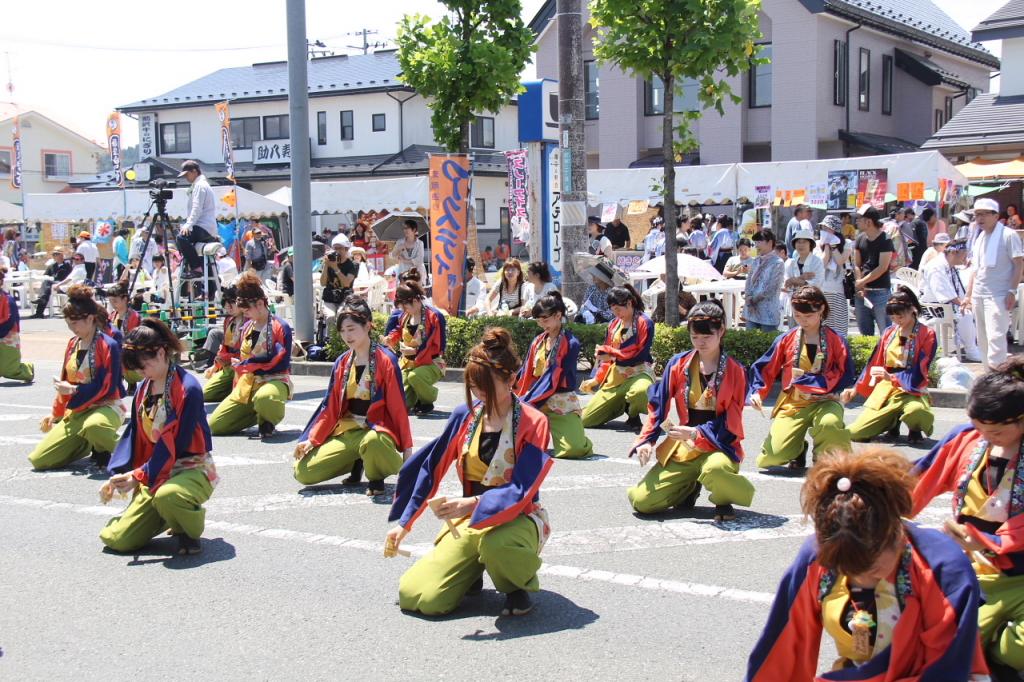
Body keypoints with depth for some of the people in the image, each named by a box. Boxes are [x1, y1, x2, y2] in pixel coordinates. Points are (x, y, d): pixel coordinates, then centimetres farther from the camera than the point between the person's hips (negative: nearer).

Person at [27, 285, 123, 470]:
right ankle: (88, 443, 16)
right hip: (75, 411, 7)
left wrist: (74, 390, -21)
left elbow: (107, 386, -17)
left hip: (105, 408, -7)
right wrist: (55, 414, 21)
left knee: (93, 426, -45)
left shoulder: (108, 345, -12)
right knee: (39, 460, -5)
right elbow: (65, 383, 19)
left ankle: (109, 449, -9)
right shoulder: (73, 344, 10)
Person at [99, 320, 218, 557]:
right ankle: (170, 518, 21)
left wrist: (140, 475, -21)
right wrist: (118, 475, -2)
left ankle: (191, 532, -8)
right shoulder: (143, 389, 8)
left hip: (192, 469, -7)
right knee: (115, 538, -4)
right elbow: (133, 435, 11)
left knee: (166, 496, -43)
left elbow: (177, 444, -19)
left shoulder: (188, 388, -17)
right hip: (155, 473, 7)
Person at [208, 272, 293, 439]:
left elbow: (281, 364, -15)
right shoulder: (246, 327, 12)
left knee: (264, 398, -45)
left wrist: (247, 365, -11)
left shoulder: (280, 327, -9)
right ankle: (258, 413, 14)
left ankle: (269, 419, -9)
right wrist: (237, 389, 10)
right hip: (247, 385, 7)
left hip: (273, 381, -7)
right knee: (215, 425, -4)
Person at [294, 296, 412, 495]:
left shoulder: (385, 360, -7)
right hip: (345, 432, 5)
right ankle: (357, 462, 12)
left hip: (376, 430, -5)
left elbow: (398, 406, -8)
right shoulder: (341, 363, 9)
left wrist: (407, 447, -9)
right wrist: (311, 440, 0)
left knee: (372, 441, -43)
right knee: (303, 472, -10)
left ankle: (377, 476, -7)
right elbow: (330, 407, 11)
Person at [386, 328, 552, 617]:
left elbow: (522, 491, -20)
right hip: (469, 517, 4)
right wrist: (404, 522, 7)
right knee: (416, 596, -15)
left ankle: (519, 585, -6)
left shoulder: (533, 423, -12)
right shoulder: (465, 415, 1)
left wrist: (473, 503, -36)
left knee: (495, 543, -43)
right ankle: (473, 569, 16)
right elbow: (430, 468, 8)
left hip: (517, 517, -4)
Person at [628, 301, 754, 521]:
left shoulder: (735, 372, -3)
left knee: (714, 469, -42)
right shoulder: (678, 364, 4)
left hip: (718, 446, -3)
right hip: (681, 448, 3)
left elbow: (731, 424, -6)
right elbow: (657, 405, 8)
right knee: (641, 500, -12)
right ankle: (690, 487, 18)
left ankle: (724, 498, -3)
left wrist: (696, 434, -20)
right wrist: (646, 441, -4)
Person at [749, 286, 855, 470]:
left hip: (824, 402, -1)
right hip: (791, 404, 1)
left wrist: (807, 380, -14)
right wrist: (757, 391, -9)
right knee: (773, 455, -20)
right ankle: (797, 450, 19)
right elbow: (764, 369, 10)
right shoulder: (786, 339, 6)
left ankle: (825, 456, -3)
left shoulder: (835, 341, 1)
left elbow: (845, 377, -7)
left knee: (829, 423, -40)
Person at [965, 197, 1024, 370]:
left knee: (995, 337, -14)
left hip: (998, 296, -7)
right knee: (983, 339, 10)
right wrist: (969, 295, 17)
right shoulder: (980, 238, 16)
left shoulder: (1008, 235, -4)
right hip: (978, 295, 7)